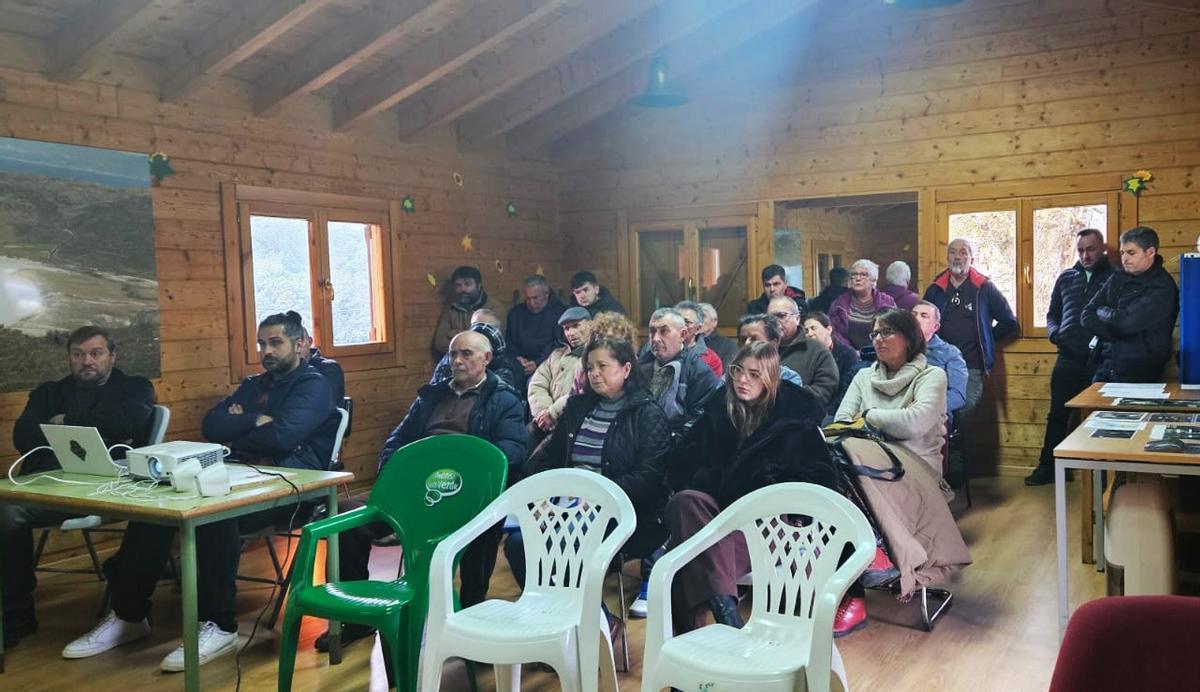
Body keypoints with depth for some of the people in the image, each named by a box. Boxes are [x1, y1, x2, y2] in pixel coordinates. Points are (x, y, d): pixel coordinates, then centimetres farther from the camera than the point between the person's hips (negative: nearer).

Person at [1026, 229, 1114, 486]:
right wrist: (1054, 333, 2)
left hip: (1100, 361, -3)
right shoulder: (1066, 278, 16)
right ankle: (1046, 467, 14)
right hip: (1068, 359, 4)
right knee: (1057, 414, 6)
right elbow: (1052, 314, 22)